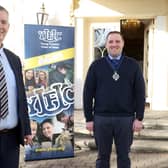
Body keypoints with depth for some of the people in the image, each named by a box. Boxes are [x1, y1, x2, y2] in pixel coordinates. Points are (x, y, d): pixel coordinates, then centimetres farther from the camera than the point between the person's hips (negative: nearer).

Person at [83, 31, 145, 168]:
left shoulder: (133, 65, 4)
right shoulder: (96, 65, 3)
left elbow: (140, 93, 2)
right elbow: (88, 93, 2)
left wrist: (139, 118, -5)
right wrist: (89, 118, -2)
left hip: (125, 118, 0)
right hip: (101, 118, 0)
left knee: (124, 156, 10)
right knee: (103, 156, 11)